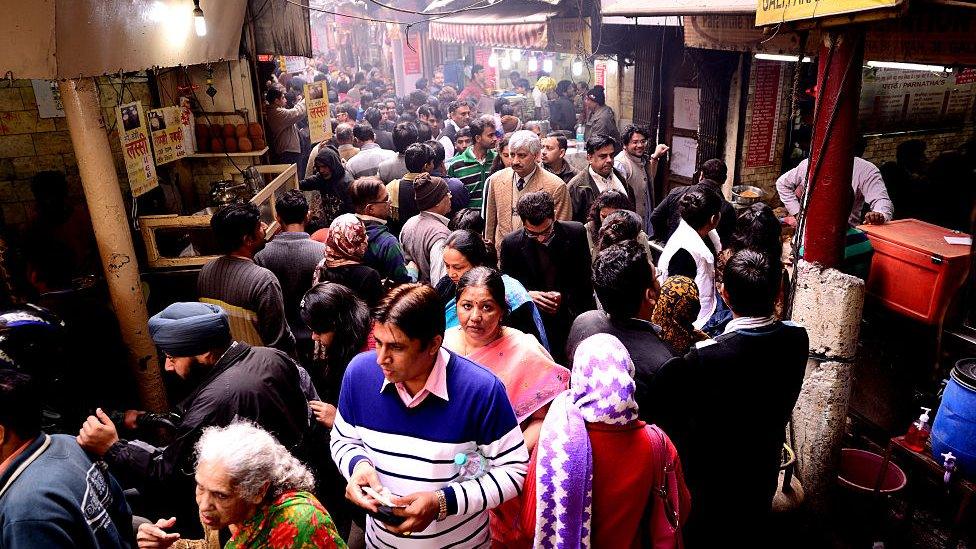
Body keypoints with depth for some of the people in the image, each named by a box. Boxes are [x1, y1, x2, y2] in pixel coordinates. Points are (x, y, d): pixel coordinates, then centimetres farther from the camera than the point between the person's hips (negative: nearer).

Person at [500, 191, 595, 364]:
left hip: (572, 320, 1)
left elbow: (585, 279, 0)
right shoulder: (511, 243, -9)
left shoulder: (576, 233, -8)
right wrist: (526, 294, -18)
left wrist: (564, 296, -16)